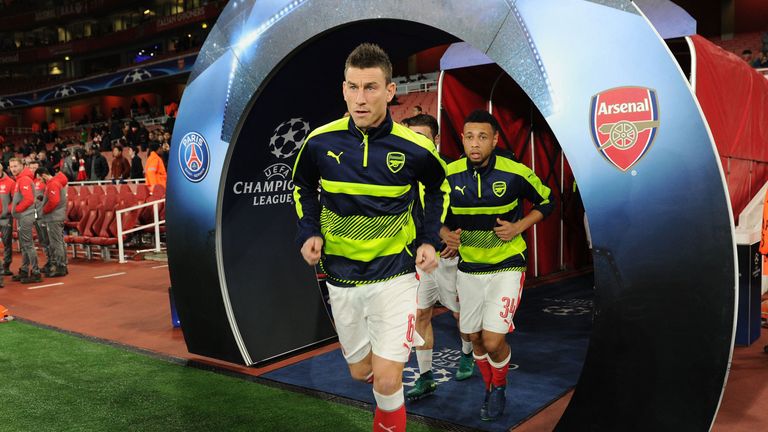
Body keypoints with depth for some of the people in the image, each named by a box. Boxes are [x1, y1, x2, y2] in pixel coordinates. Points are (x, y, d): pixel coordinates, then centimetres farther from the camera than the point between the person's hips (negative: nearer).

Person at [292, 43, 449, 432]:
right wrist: (309, 232, -6)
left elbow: (439, 187, 8)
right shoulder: (321, 141, -10)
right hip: (341, 274, 3)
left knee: (387, 383, -8)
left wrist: (429, 239, -3)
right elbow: (303, 187, 10)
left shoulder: (413, 147, -14)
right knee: (360, 372, 18)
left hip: (394, 273, -2)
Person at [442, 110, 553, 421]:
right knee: (475, 337, 13)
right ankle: (489, 387, 40)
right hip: (468, 267, 3)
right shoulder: (449, 175, -7)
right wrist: (446, 234, -12)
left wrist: (519, 227, -12)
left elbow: (546, 202, 2)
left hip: (506, 266, -3)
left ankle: (499, 388, 21)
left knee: (493, 341, -11)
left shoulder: (516, 173, -14)